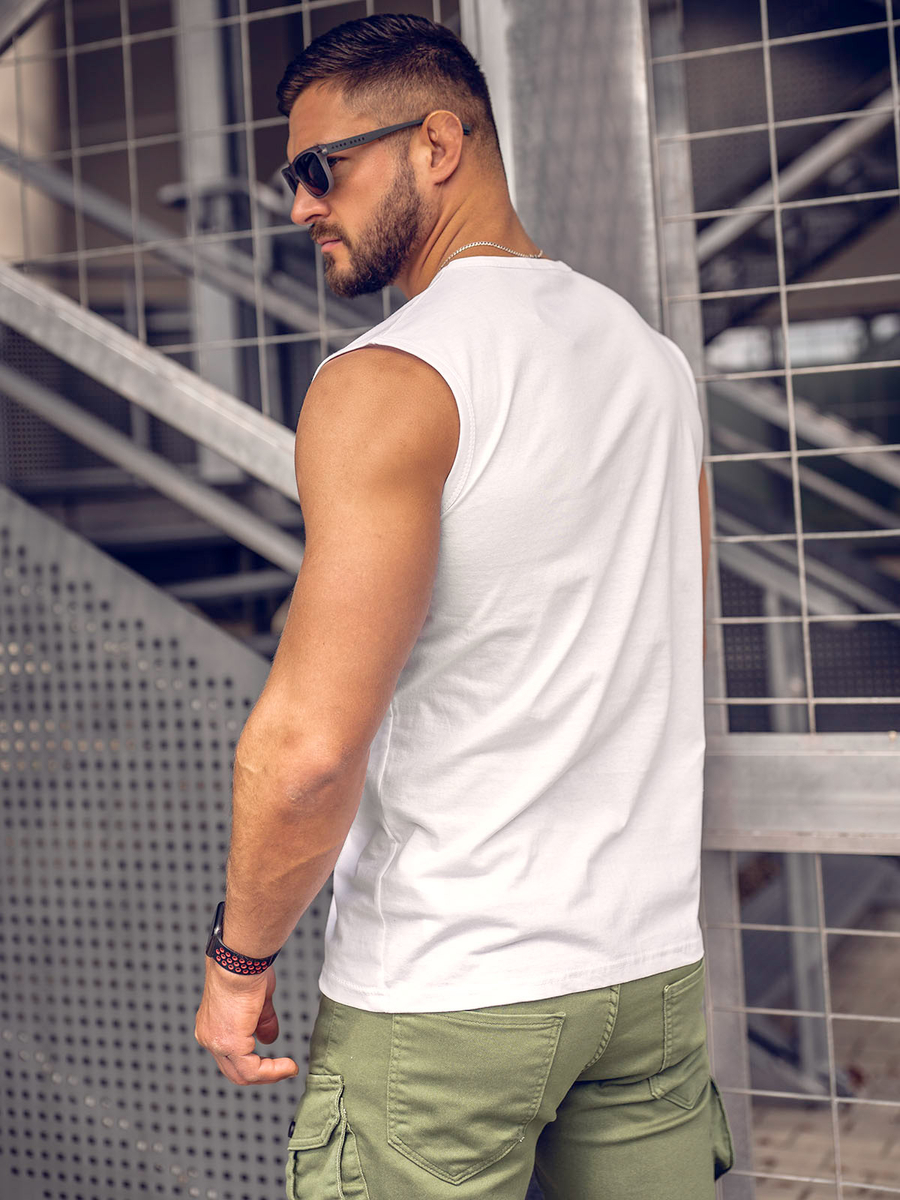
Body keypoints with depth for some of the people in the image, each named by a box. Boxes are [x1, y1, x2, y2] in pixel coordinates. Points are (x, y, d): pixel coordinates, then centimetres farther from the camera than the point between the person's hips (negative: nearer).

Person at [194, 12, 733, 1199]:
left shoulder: (390, 379, -15)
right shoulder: (652, 356, 8)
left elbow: (311, 742, -22)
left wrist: (240, 956, -7)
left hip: (443, 994, -7)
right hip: (656, 966, 7)